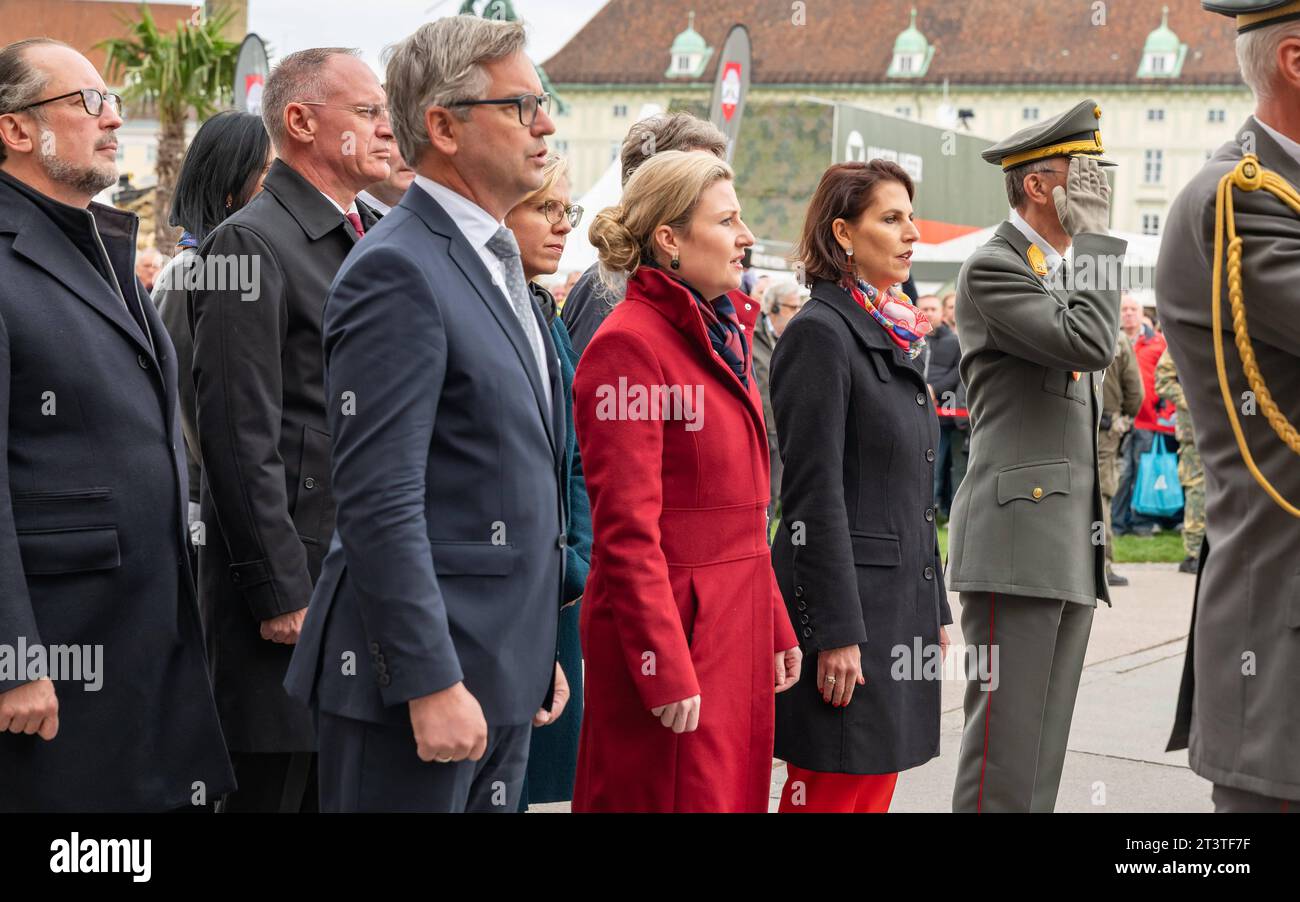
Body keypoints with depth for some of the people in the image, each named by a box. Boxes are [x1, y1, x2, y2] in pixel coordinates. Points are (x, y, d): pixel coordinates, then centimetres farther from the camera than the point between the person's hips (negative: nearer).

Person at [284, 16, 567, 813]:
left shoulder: (496, 267, 16)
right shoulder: (399, 273, -14)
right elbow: (379, 502, -21)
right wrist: (430, 684, -23)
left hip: (503, 674, 9)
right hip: (423, 668, -9)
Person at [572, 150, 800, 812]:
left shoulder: (722, 335, 15)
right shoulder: (629, 344, -13)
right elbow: (626, 527, -17)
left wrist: (776, 626, 16)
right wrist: (666, 668, -20)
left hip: (737, 620, 9)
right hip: (671, 626, -9)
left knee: (737, 793, 13)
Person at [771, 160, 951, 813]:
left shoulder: (894, 335, 15)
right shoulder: (820, 333, -12)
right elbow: (815, 495, -17)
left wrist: (934, 607, 18)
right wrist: (837, 632, -20)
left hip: (902, 603, 9)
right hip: (847, 599, -9)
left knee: (876, 786, 12)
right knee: (834, 790, -3)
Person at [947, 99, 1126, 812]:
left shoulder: (1062, 270, 22)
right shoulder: (993, 268, -7)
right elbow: (1088, 344, -23)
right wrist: (1098, 243, -10)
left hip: (1071, 550, 9)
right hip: (1017, 544, -9)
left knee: (1043, 753, 10)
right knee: (1005, 753, -9)